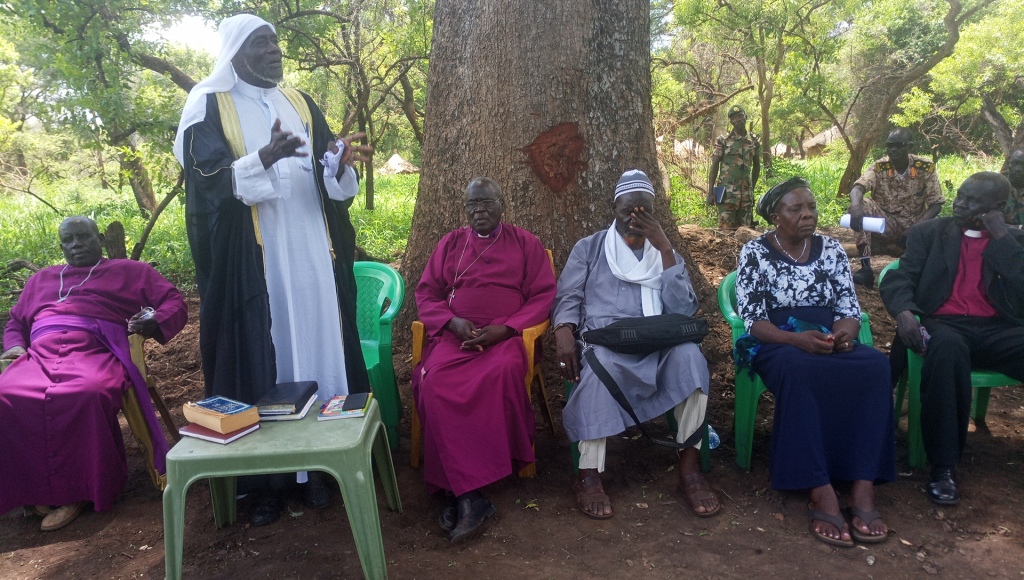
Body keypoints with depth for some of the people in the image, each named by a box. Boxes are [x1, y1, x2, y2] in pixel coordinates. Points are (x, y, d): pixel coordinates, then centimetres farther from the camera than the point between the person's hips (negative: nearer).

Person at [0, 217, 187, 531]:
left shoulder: (130, 271, 21)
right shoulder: (41, 279, 35)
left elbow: (175, 303, 13)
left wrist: (155, 323, -9)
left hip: (94, 352, -4)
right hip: (38, 355, 4)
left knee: (87, 394, -39)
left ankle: (77, 488, -25)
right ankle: (32, 488, -19)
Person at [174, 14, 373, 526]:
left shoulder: (300, 104, 15)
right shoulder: (209, 108, 1)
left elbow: (327, 174, 10)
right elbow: (208, 183, -11)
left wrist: (341, 159, -13)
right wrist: (262, 159, -26)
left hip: (310, 253, 4)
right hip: (252, 260, -4)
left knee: (316, 344, 4)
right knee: (261, 355, -2)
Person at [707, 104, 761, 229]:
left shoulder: (754, 140, 7)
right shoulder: (723, 140, -3)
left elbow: (756, 166, 17)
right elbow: (714, 166, -4)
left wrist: (752, 189, 14)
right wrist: (710, 192, -9)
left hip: (746, 193, 4)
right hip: (727, 192, -4)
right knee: (726, 228, -6)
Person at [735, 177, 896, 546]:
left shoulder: (831, 249, 12)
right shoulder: (754, 253, 1)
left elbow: (850, 309, 8)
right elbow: (753, 321, -7)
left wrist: (843, 332, -17)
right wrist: (797, 338, -24)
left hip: (829, 342, 4)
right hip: (778, 345, -4)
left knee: (875, 365, -30)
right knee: (800, 370, -39)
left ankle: (864, 489, -31)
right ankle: (821, 494, -38)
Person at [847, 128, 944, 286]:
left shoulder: (926, 168, -7)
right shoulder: (879, 167, -8)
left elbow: (936, 204, -7)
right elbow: (857, 188, -26)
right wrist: (856, 206, -51)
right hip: (885, 225, 0)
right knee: (861, 205, -28)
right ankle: (866, 268, -30)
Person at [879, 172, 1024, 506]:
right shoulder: (928, 233, 13)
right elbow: (898, 278, 1)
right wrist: (904, 312, -20)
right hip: (944, 324, -1)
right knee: (947, 348, -39)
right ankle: (943, 467, -30)